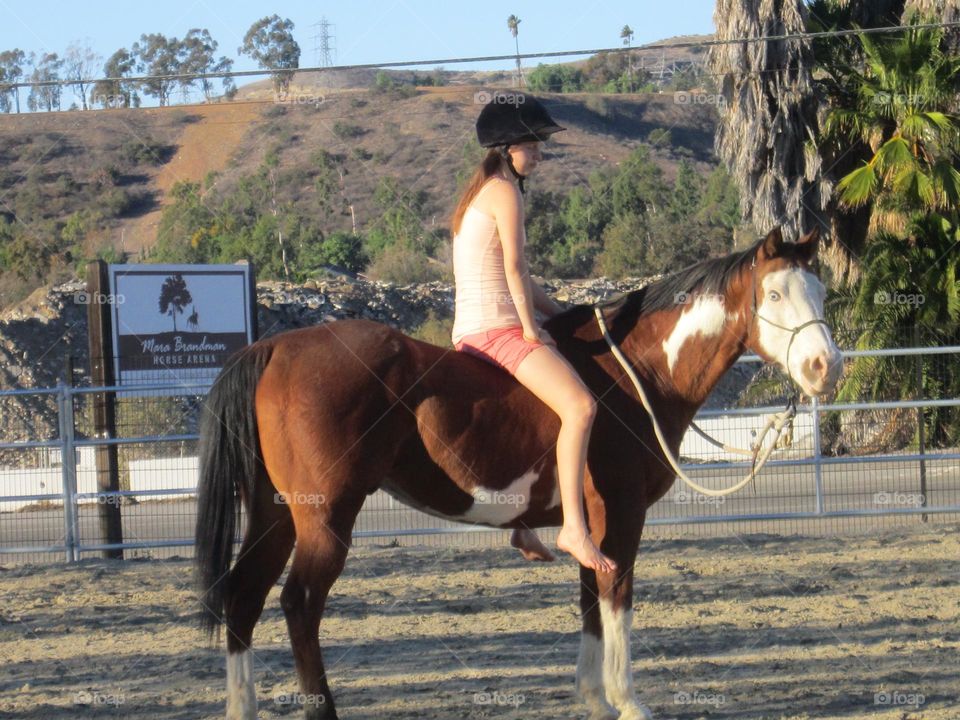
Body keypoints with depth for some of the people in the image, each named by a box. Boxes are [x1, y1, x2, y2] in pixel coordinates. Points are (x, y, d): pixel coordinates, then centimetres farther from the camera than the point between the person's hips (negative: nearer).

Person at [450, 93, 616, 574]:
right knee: (579, 406, -24)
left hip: (471, 332, 11)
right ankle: (573, 527, -31)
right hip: (497, 328, -11)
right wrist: (531, 328, -13)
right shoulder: (504, 190, -8)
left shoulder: (483, 190, 20)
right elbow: (515, 268, -16)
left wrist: (563, 315, 17)